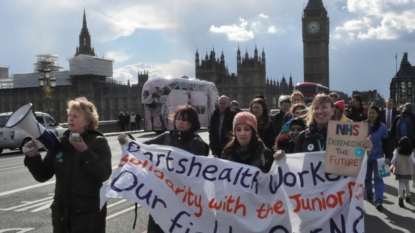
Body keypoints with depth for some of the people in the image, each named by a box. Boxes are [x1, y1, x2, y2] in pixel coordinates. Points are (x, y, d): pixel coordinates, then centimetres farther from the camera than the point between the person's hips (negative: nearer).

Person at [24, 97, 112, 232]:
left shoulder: (98, 142, -4)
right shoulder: (60, 142, 5)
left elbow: (104, 174, -16)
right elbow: (43, 175, 6)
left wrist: (85, 151, -23)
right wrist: (33, 156, -10)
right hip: (62, 212, 4)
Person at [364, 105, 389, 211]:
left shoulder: (383, 127, -5)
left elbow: (385, 143, -1)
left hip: (378, 156, -2)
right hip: (365, 156, 2)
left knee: (378, 178, -5)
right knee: (367, 177, 15)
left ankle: (378, 200, -9)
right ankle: (369, 195, 33)